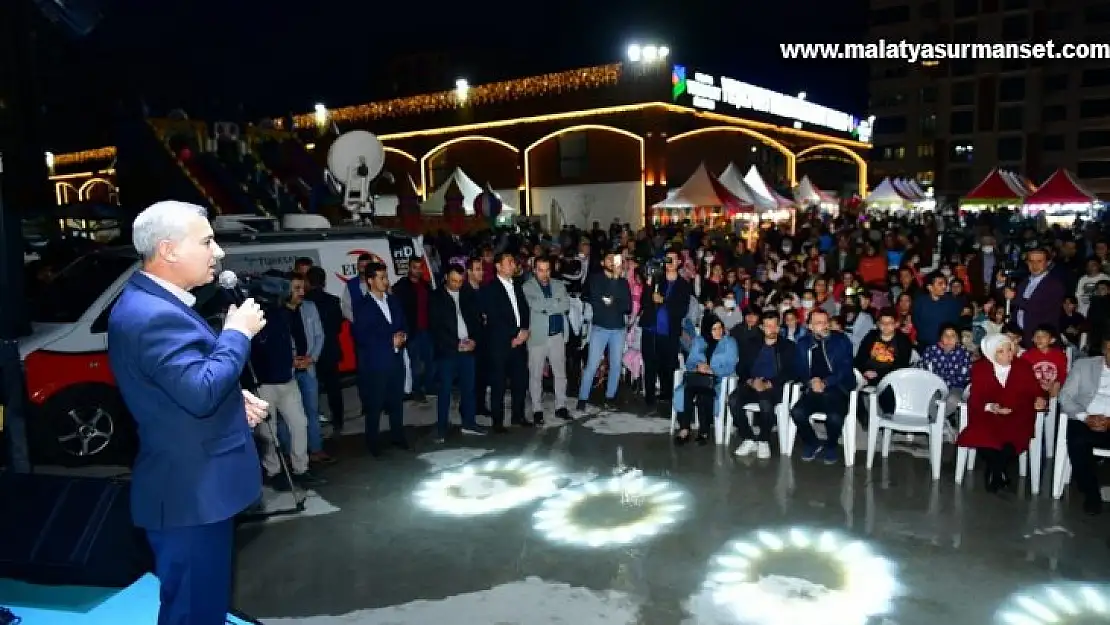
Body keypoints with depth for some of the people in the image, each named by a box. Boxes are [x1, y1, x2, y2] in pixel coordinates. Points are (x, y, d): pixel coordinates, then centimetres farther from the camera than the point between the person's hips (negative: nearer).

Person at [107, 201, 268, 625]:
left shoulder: (153, 302, 10)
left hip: (195, 485, 11)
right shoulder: (152, 314, -25)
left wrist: (234, 399, 8)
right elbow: (201, 392, -33)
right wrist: (238, 332, -21)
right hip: (191, 492, -11)